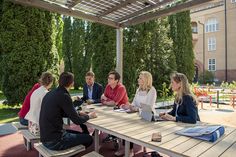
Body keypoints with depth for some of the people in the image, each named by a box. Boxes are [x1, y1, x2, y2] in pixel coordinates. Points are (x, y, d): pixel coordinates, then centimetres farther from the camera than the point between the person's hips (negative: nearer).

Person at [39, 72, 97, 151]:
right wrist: (88, 116, 3)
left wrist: (78, 114, 18)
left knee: (80, 134, 22)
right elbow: (77, 121, -16)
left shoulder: (50, 93, 4)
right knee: (89, 139, 3)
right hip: (54, 141, -8)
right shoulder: (64, 96, -21)